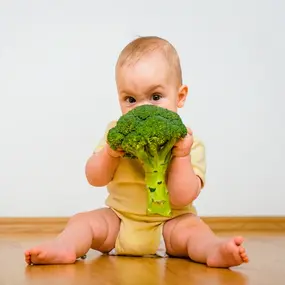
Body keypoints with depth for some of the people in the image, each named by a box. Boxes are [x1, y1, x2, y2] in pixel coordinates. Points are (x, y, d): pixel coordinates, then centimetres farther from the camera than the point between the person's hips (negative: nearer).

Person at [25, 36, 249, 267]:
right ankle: (63, 248, -38)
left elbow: (181, 198, -19)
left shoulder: (187, 142, -13)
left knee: (192, 227, -29)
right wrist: (109, 153, -22)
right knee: (84, 220, -13)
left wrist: (181, 156, -29)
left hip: (169, 222, -3)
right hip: (117, 219, 3)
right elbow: (95, 179, -3)